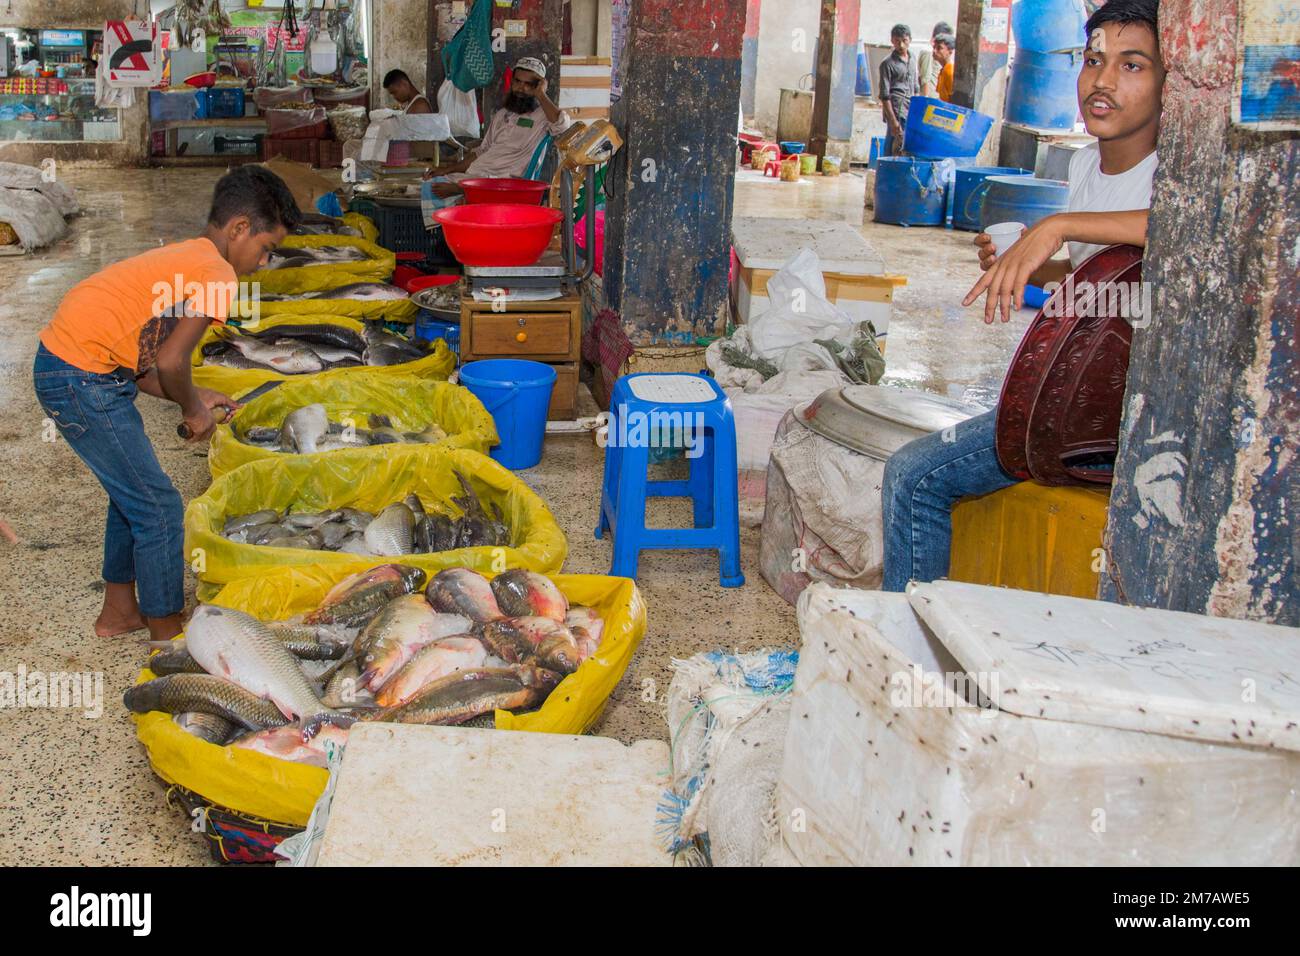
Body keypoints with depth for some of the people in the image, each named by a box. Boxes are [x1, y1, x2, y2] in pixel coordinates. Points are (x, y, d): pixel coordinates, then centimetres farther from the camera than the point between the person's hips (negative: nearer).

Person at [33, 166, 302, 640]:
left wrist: (193, 398, 12)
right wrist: (192, 409, -4)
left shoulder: (181, 257, 17)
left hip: (60, 358, 10)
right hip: (82, 382, -10)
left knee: (133, 492, 23)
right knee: (159, 508, 0)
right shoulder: (217, 274, -13)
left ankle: (119, 611, 37)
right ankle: (168, 637, 12)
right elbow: (171, 361, -22)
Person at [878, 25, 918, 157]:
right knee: (899, 150, -10)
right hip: (897, 112, -6)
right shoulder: (888, 63, -5)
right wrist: (893, 120, -15)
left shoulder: (912, 60, 16)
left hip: (911, 112, 6)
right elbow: (885, 95, -9)